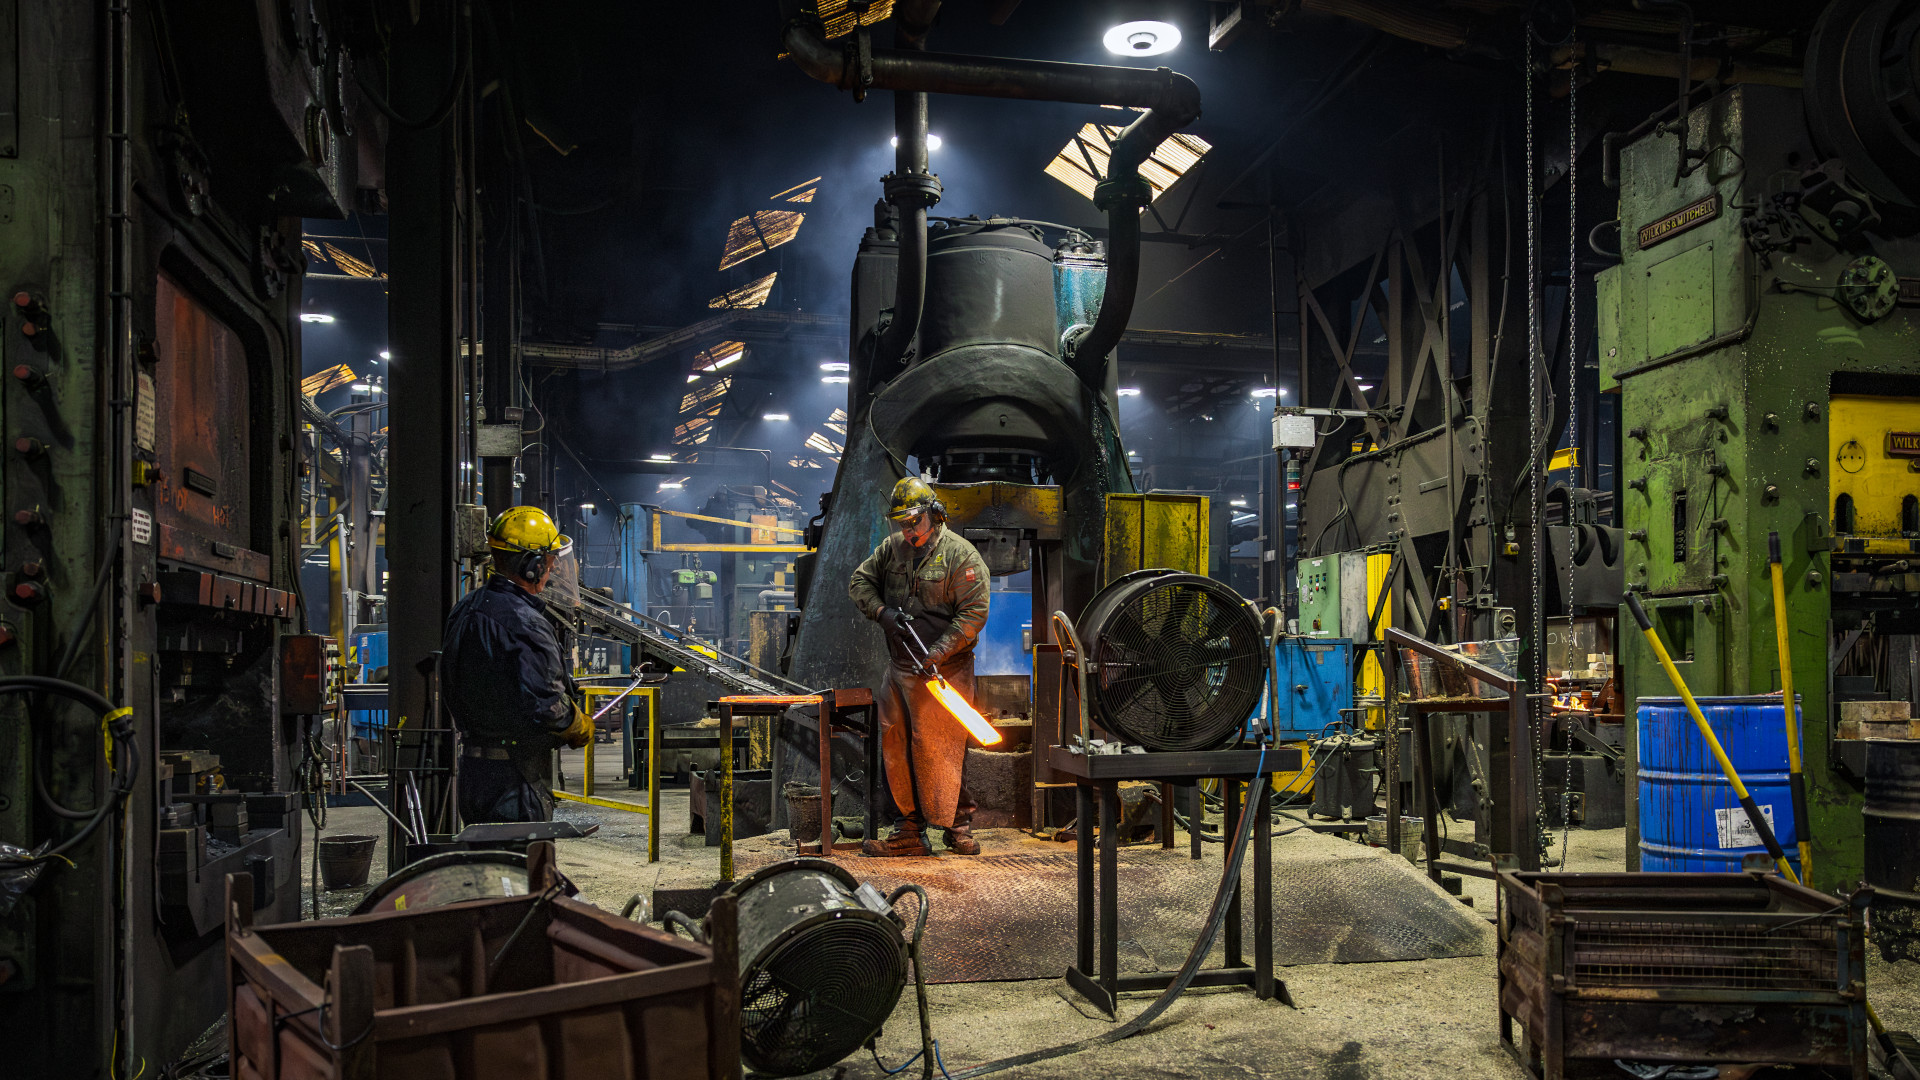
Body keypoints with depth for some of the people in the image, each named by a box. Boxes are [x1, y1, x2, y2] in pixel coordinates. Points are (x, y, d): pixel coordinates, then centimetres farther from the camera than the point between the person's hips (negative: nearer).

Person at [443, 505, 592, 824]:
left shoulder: (465, 609, 8)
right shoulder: (525, 624, -23)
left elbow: (450, 685, 17)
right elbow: (543, 704, -27)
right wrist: (579, 727, -9)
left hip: (471, 762, 9)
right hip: (515, 779, -9)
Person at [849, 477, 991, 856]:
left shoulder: (960, 554, -9)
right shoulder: (892, 547, 9)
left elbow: (974, 612, -13)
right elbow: (860, 582, 15)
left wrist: (937, 653, -20)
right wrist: (883, 612, -5)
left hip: (943, 671, -6)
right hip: (899, 668, 7)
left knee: (938, 749, -6)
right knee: (894, 747, 7)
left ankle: (958, 827, 8)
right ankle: (910, 831, 16)